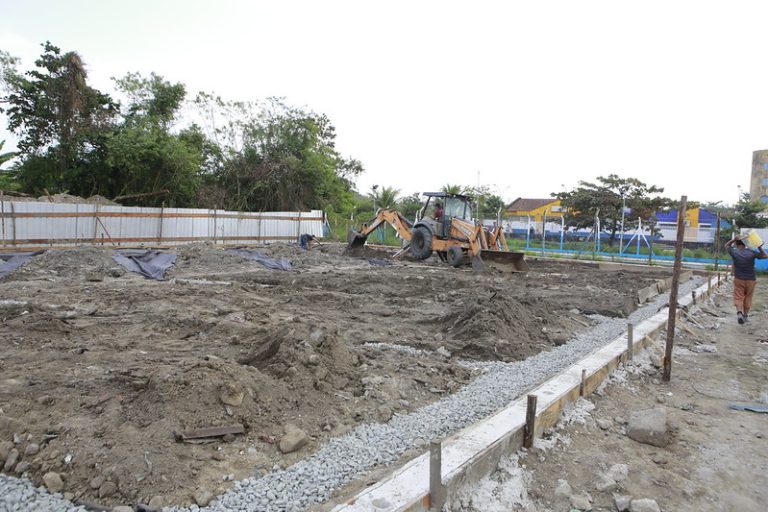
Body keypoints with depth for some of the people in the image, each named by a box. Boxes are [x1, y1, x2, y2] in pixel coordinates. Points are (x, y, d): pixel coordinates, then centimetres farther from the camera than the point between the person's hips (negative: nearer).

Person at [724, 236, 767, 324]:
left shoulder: (734, 252, -9)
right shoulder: (751, 253, -11)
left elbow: (727, 245, 10)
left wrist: (734, 239, -3)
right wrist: (759, 247, 1)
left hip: (738, 279, -1)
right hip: (750, 280, 1)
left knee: (738, 297, 4)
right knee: (748, 297, 14)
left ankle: (739, 312, -18)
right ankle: (746, 315, 24)